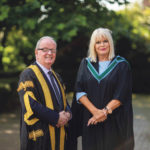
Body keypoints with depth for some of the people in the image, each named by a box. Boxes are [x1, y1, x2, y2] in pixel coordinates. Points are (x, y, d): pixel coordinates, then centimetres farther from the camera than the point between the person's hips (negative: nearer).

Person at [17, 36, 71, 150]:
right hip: (39, 135, -7)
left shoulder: (56, 76, 17)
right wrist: (56, 118, -18)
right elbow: (30, 104, -18)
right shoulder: (28, 74, -7)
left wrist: (67, 114, -5)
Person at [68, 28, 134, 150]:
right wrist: (95, 111, -13)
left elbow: (122, 94, -7)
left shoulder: (121, 65, 1)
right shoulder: (86, 64, 8)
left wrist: (105, 111, -16)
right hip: (90, 120, 2)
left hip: (115, 121, -2)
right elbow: (79, 91, 0)